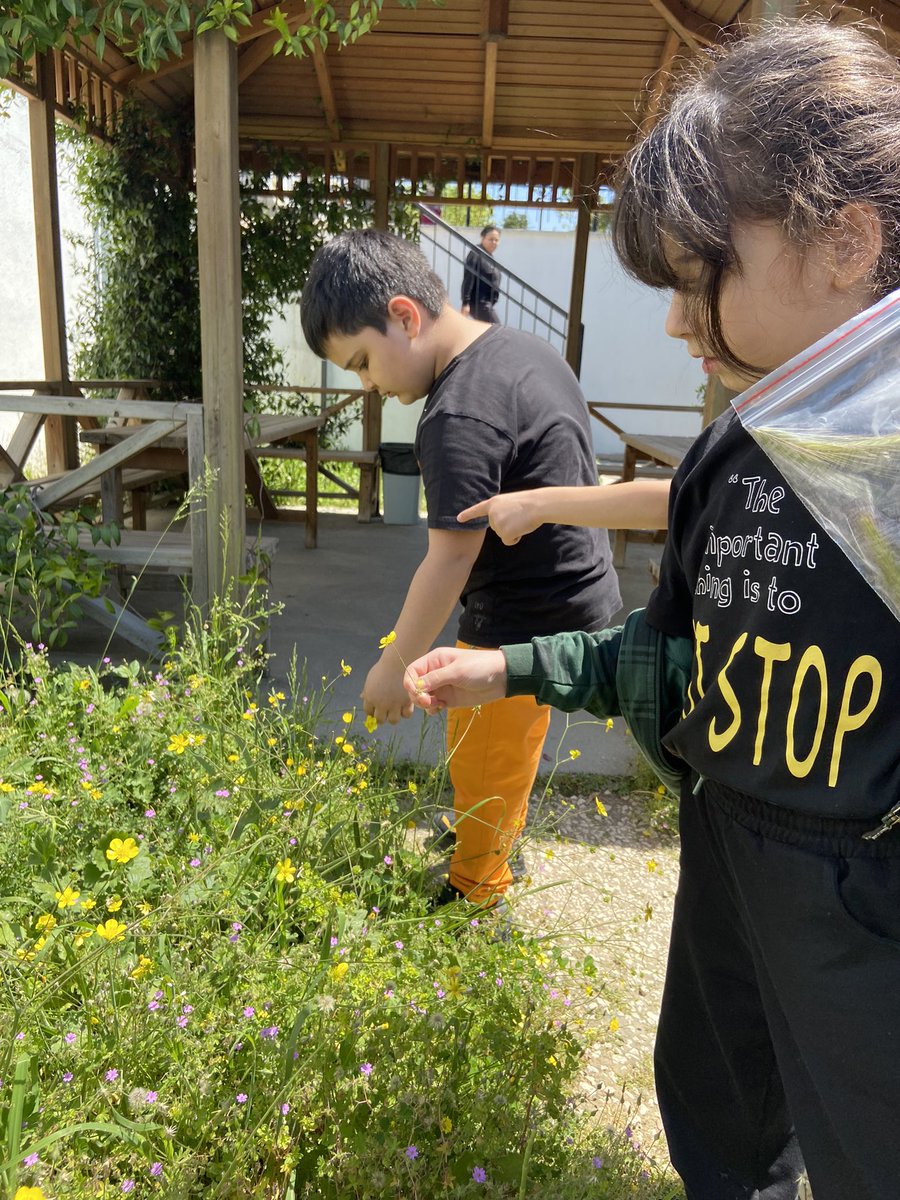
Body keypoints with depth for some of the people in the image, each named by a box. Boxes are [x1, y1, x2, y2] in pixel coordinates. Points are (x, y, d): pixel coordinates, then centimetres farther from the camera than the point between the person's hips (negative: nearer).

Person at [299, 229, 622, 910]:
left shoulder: (459, 416, -28)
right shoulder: (524, 347, 3)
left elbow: (452, 557, -25)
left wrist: (395, 665, -14)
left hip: (527, 626, -10)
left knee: (483, 765, 11)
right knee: (499, 745, 27)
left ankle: (477, 893, 33)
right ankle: (499, 840, 49)